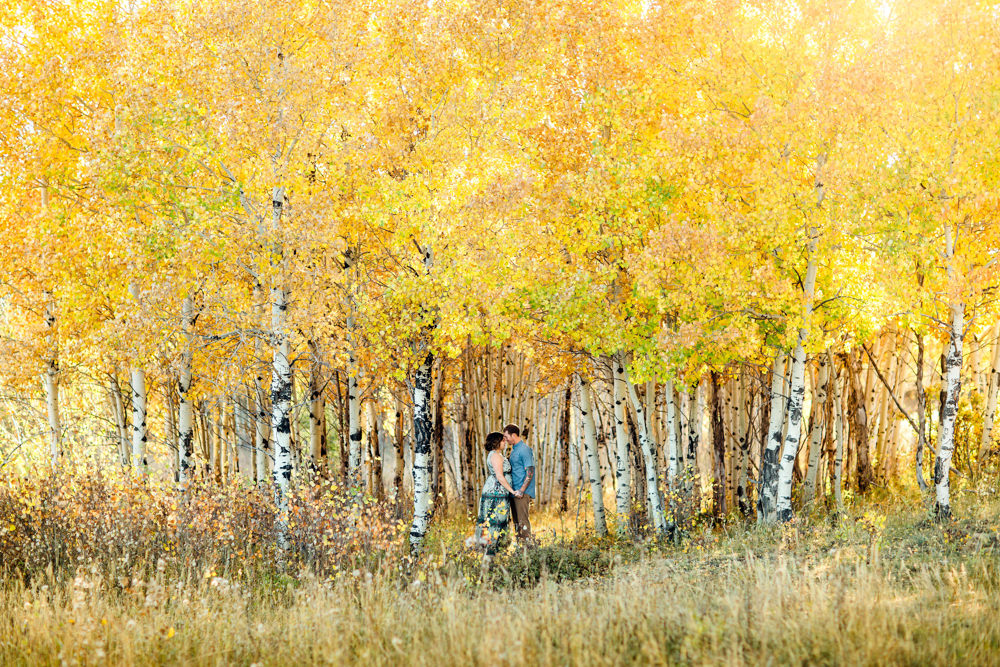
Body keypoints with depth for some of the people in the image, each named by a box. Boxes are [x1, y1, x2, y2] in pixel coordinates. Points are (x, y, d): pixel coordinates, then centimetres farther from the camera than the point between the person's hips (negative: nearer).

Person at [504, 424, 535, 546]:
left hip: (522, 491, -9)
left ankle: (528, 544, -8)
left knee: (523, 520, -10)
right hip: (514, 491, 9)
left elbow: (530, 472, -18)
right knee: (516, 521, 12)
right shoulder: (513, 449, 17)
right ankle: (519, 545, 17)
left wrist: (522, 490, -22)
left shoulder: (524, 450, -13)